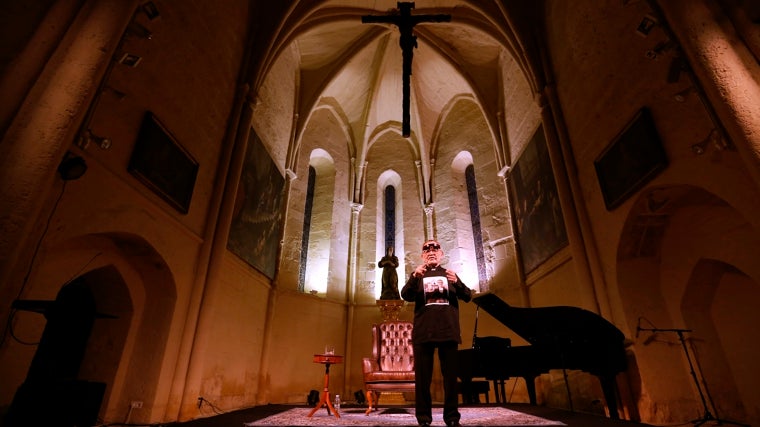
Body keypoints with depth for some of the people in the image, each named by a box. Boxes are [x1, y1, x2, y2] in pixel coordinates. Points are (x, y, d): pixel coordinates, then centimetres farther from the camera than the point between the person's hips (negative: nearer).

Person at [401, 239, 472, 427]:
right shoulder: (417, 276, 11)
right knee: (423, 376, 3)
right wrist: (414, 276, -25)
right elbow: (406, 296, -6)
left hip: (448, 331, 1)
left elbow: (467, 297, 4)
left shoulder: (450, 274, 14)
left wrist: (457, 282, -17)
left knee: (450, 375, 6)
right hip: (423, 332, -1)